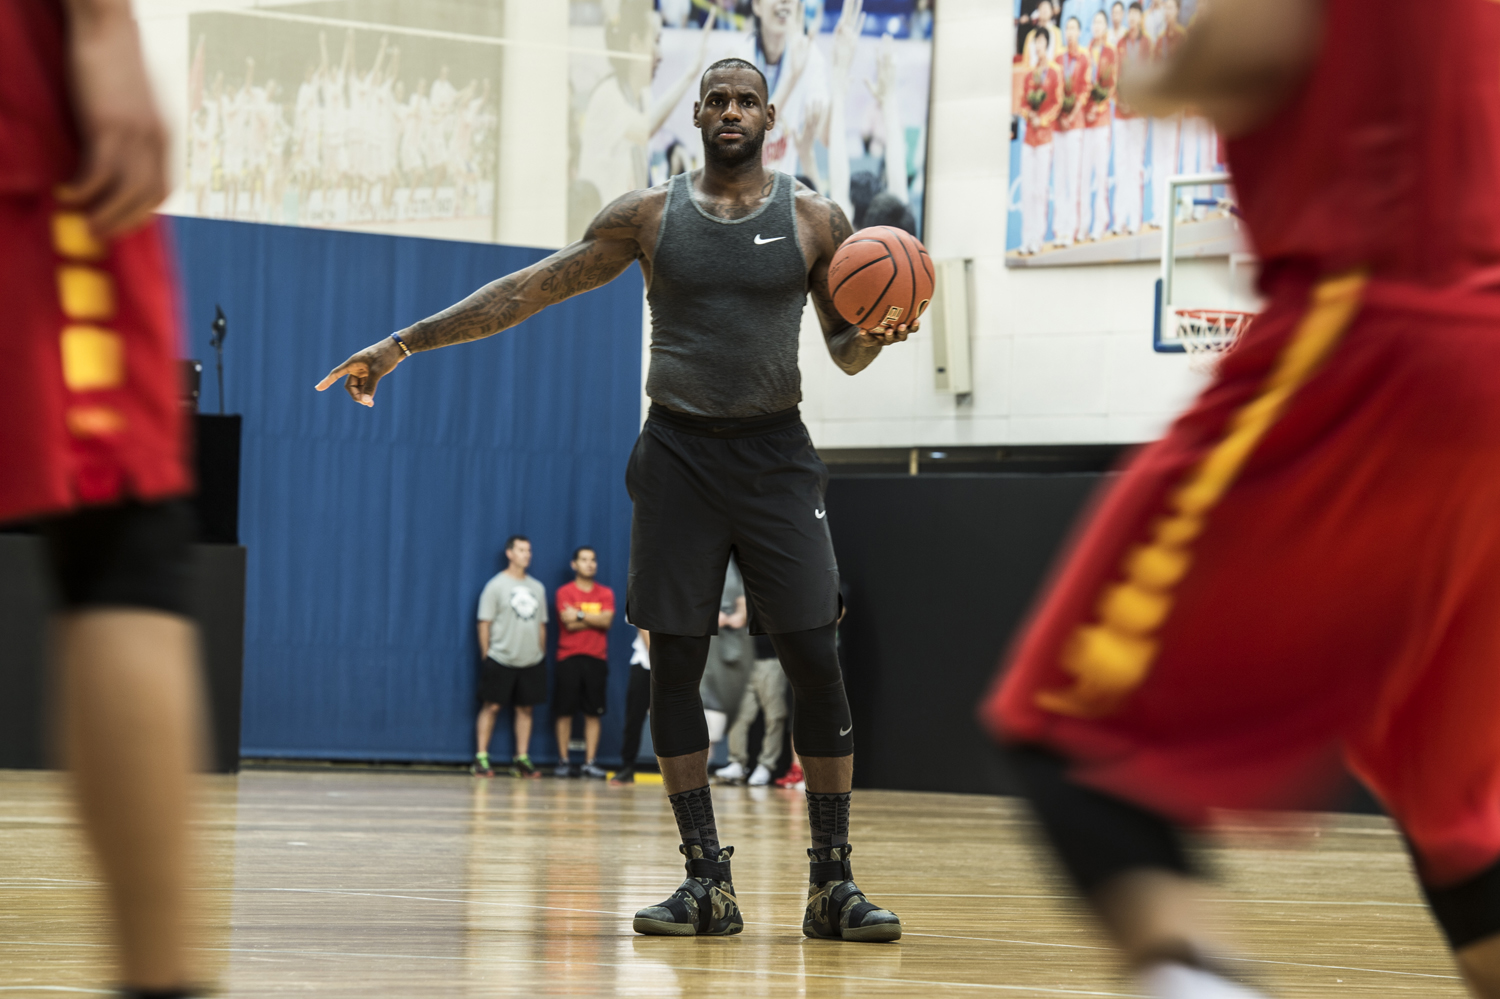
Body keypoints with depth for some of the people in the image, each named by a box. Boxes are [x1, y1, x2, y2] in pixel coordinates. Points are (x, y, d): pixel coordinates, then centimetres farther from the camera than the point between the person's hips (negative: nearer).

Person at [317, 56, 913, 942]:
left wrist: (880, 334, -16)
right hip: (679, 453, 1)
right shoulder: (648, 216, 4)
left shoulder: (816, 220, 2)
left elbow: (848, 351, 9)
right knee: (674, 663, -2)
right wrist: (404, 344, 0)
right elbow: (527, 292, 4)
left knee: (817, 662, -8)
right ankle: (708, 882, 6)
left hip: (776, 455, -1)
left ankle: (834, 883, -2)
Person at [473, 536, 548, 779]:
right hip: (500, 659, -5)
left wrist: (542, 653, 12)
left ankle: (521, 759, 11)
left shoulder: (537, 587, 13)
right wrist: (486, 656, -8)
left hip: (531, 660, 5)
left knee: (525, 708, 5)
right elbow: (484, 623, -4)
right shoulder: (496, 585, -2)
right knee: (491, 706, -4)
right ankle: (481, 757, 0)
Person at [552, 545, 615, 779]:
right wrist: (595, 620, -5)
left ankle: (590, 762, 2)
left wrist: (580, 615, -10)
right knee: (564, 711, -2)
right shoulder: (565, 592, 2)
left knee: (594, 713, 0)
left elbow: (607, 620, -7)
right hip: (569, 657, -2)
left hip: (596, 659, 2)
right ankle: (563, 761, 4)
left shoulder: (606, 593, 10)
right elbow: (569, 623, -11)